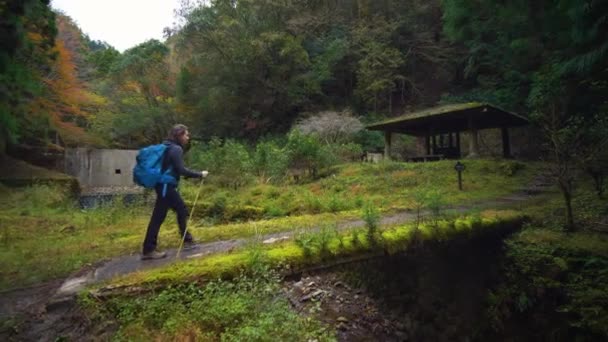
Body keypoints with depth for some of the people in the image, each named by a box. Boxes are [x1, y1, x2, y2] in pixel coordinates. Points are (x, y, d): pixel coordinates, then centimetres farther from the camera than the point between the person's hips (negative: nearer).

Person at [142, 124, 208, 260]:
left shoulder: (168, 147, 14)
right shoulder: (176, 149, -14)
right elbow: (181, 170, -20)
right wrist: (200, 174, -12)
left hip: (166, 185, 10)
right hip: (166, 186, -10)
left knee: (182, 210, 15)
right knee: (158, 217, -3)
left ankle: (187, 241, 23)